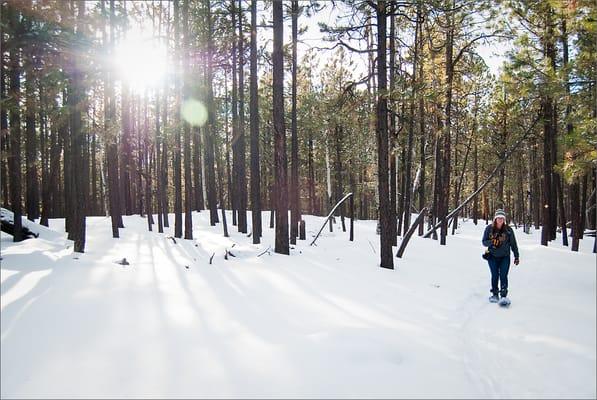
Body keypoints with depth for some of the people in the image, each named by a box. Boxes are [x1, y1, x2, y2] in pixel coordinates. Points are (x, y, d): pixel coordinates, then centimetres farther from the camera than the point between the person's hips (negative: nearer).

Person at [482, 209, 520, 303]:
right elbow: (484, 242, -1)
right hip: (492, 256, 0)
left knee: (503, 276, -6)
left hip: (505, 257, 0)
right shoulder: (489, 229, -5)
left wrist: (516, 256, 5)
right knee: (495, 275, 4)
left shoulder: (508, 230, -5)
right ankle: (494, 294, 16)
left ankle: (504, 295, 0)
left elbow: (513, 244, 3)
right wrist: (492, 242, -22)